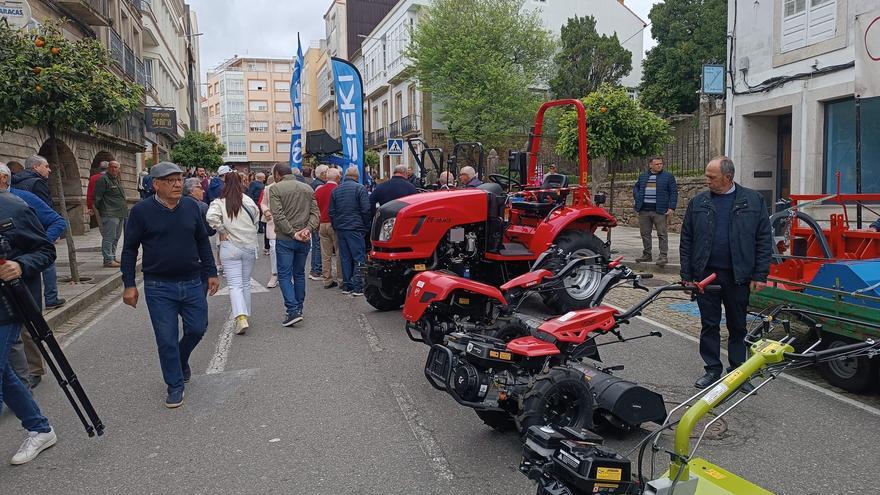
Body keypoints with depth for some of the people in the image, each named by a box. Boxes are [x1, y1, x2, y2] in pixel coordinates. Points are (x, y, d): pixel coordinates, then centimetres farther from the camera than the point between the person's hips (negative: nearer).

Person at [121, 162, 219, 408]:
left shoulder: (191, 206, 3)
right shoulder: (142, 210, -7)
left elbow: (203, 241, 12)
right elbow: (130, 249, -1)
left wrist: (211, 272, 10)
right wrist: (129, 284, -4)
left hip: (192, 283, 3)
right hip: (159, 287, -3)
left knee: (197, 329, 9)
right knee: (167, 339, 2)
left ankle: (181, 360, 40)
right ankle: (175, 385, 19)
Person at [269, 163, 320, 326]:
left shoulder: (275, 189, -5)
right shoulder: (307, 188, 10)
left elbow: (278, 216, -15)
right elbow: (315, 213, 2)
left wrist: (293, 233, -13)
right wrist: (308, 229, -8)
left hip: (284, 239, -5)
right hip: (304, 240, 5)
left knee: (284, 275, 0)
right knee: (299, 274, 16)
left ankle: (293, 311, -12)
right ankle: (299, 309, 22)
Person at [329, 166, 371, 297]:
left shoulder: (335, 190, 11)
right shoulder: (359, 188, -6)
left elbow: (331, 211, 13)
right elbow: (366, 209, -11)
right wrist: (366, 226, 0)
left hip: (340, 228, 6)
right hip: (355, 228, -6)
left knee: (345, 258, 11)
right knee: (359, 258, -3)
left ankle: (346, 286, 13)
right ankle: (357, 288, -7)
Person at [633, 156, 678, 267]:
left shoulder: (668, 177, 4)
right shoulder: (643, 176, 15)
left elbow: (674, 192, 0)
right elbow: (636, 188, 26)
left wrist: (671, 208, -9)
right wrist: (637, 199, 7)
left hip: (660, 211, -4)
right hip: (644, 210, 4)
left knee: (662, 234, -6)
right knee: (645, 233, 8)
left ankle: (663, 256, -4)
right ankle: (646, 255, 17)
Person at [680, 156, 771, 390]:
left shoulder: (753, 201, 1)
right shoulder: (698, 202, 5)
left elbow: (764, 240, 0)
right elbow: (686, 240, 6)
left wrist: (759, 275, -5)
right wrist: (686, 275, 2)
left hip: (738, 276, -1)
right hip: (706, 274, 1)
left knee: (738, 326, 10)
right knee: (709, 325, 8)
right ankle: (712, 370, 19)